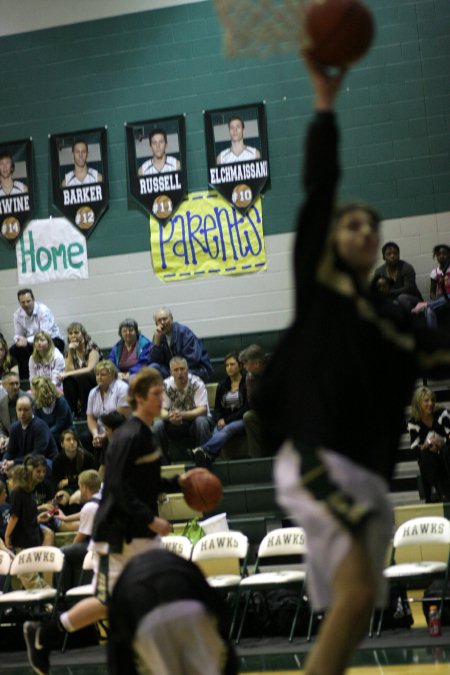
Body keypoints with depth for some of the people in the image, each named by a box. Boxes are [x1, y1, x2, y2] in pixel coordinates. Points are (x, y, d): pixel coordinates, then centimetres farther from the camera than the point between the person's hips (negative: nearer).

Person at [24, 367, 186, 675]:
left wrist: (178, 482, 8)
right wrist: (151, 519, -22)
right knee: (111, 601, -3)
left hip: (143, 534, 9)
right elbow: (119, 487, -22)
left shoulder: (145, 434, 11)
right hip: (118, 534, -9)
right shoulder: (129, 436, -17)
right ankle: (43, 633, 12)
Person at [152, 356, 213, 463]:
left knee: (201, 421, -36)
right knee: (158, 425, -24)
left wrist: (182, 415, -41)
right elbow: (162, 411, -11)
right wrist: (169, 416, -37)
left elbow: (203, 410, -25)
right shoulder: (166, 385, -11)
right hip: (176, 424, 3)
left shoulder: (197, 383, -18)